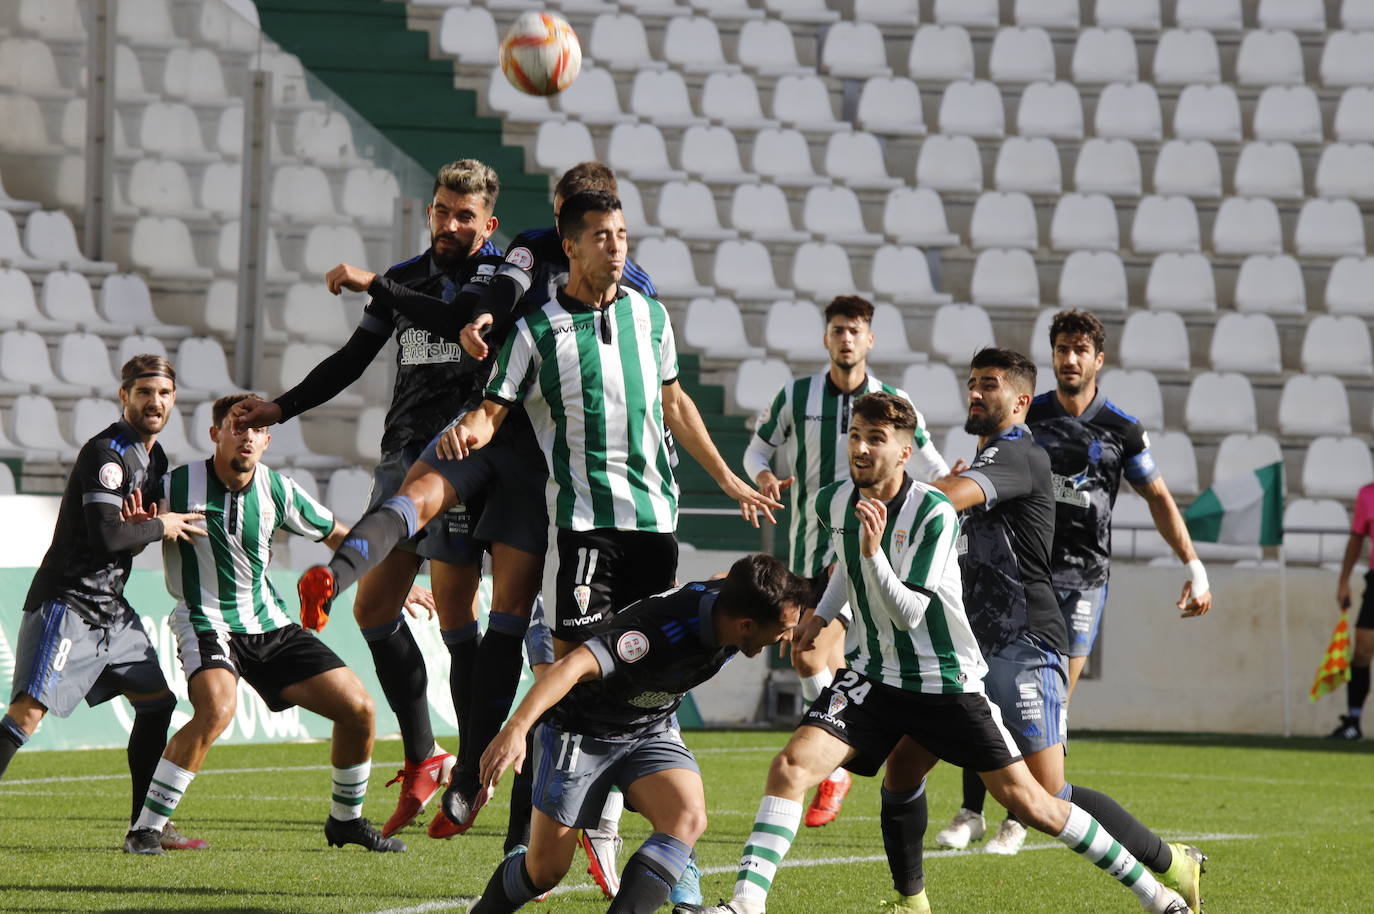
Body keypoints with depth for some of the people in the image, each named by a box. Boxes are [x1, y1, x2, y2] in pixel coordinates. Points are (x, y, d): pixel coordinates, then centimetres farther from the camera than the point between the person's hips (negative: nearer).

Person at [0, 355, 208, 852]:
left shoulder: (153, 458, 14)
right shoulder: (106, 453, -15)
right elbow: (106, 535, -25)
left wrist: (137, 524, -4)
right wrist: (159, 527, -9)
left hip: (111, 608, 10)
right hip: (67, 602, -10)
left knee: (157, 702, 12)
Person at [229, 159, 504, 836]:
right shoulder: (404, 279, 14)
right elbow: (353, 360, 22)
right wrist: (279, 409, 18)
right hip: (401, 458, 7)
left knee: (454, 614, -8)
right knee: (374, 609, 6)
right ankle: (423, 759, 16)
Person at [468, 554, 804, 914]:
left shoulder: (728, 602, -15)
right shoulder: (661, 631, -38)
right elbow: (573, 667, -48)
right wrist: (516, 729, -59)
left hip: (651, 731, 6)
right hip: (581, 731, -6)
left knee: (689, 818, -24)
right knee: (545, 871, 0)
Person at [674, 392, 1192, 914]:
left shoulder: (934, 514, -20)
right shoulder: (834, 503, -2)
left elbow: (908, 614, -25)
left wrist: (872, 552, -37)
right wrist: (822, 616, 17)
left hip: (948, 680, -5)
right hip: (873, 675, 5)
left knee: (1026, 800, -6)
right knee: (791, 766, -17)